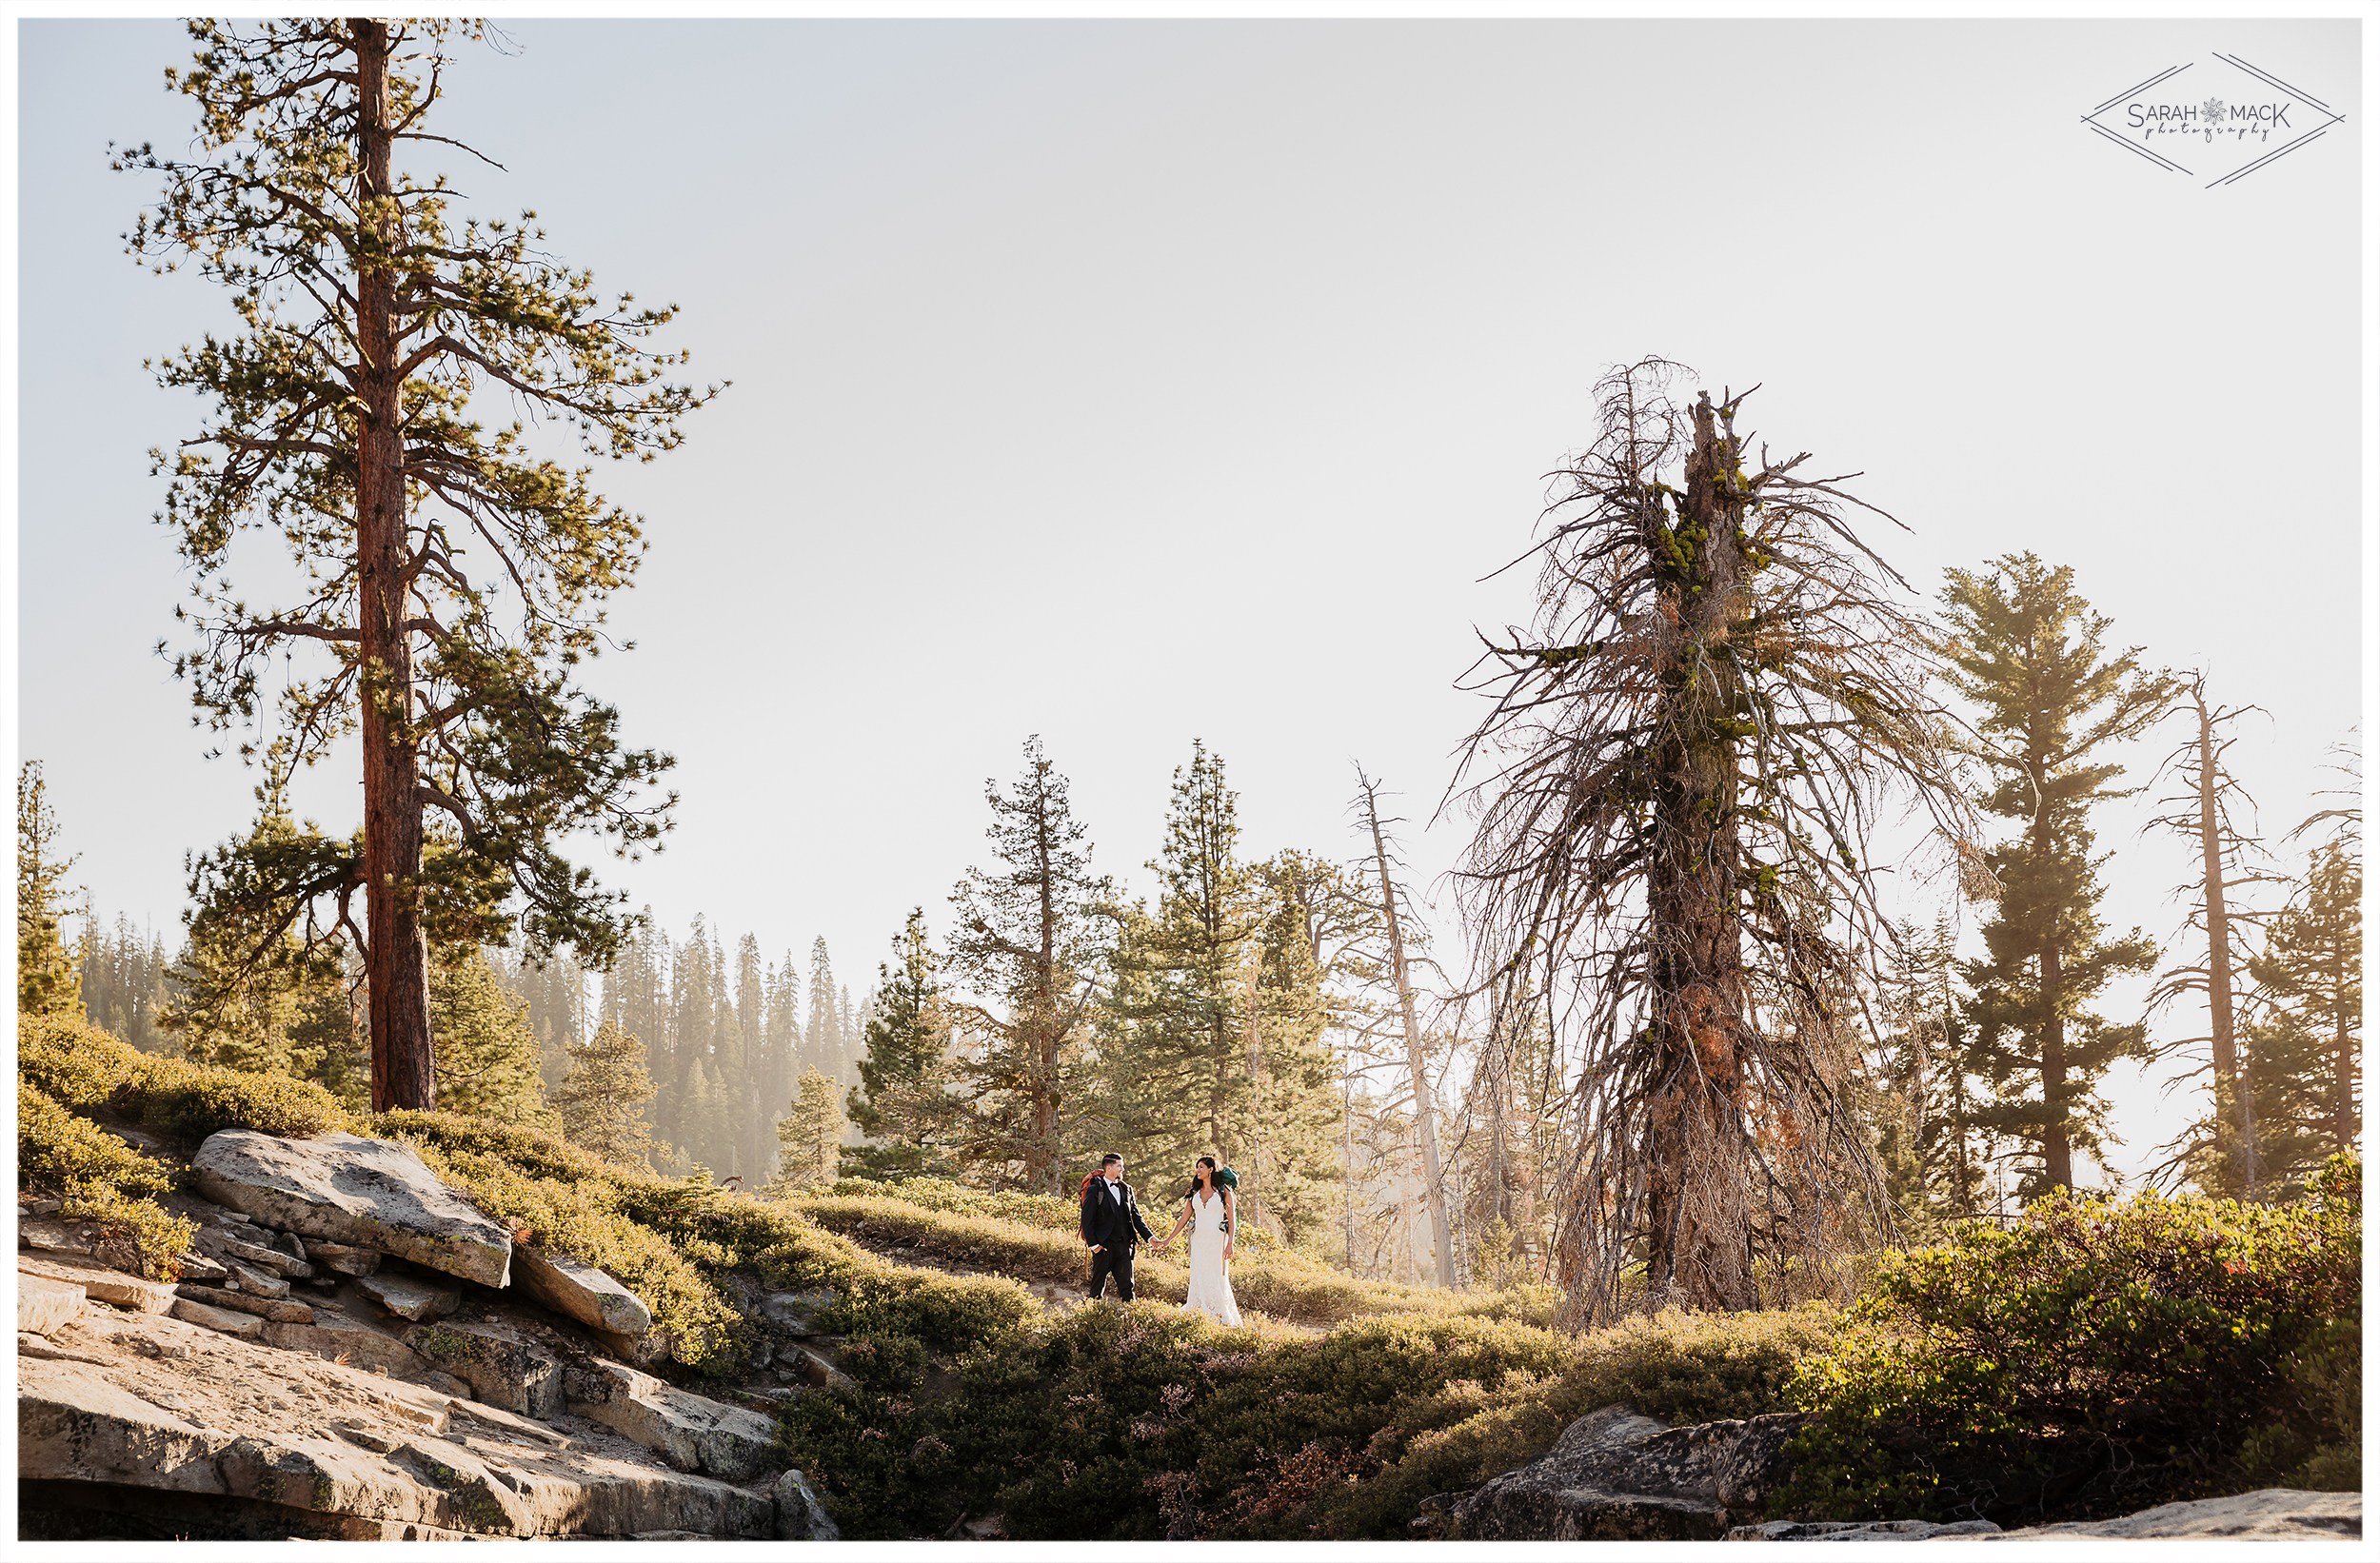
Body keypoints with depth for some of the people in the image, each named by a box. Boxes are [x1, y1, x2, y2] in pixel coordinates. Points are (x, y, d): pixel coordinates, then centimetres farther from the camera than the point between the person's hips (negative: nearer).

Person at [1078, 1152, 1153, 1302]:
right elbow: (1087, 1220, -8)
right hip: (1104, 1246, -5)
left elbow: (1136, 1216, 13)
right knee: (1098, 1284, 6)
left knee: (1126, 1284, 4)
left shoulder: (1126, 1189, 12)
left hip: (1124, 1244, 5)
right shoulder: (1095, 1190, -6)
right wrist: (1093, 1244, -13)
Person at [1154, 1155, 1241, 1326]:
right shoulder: (1194, 1194, 13)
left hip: (1217, 1241, -4)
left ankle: (1223, 1318, 5)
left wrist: (1230, 1244, -12)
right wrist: (1167, 1240, 9)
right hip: (1198, 1241, 4)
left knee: (1217, 1279, -3)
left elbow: (1232, 1219, -3)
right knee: (1199, 1279, 1)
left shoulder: (1224, 1192, 1)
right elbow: (1184, 1218, 13)